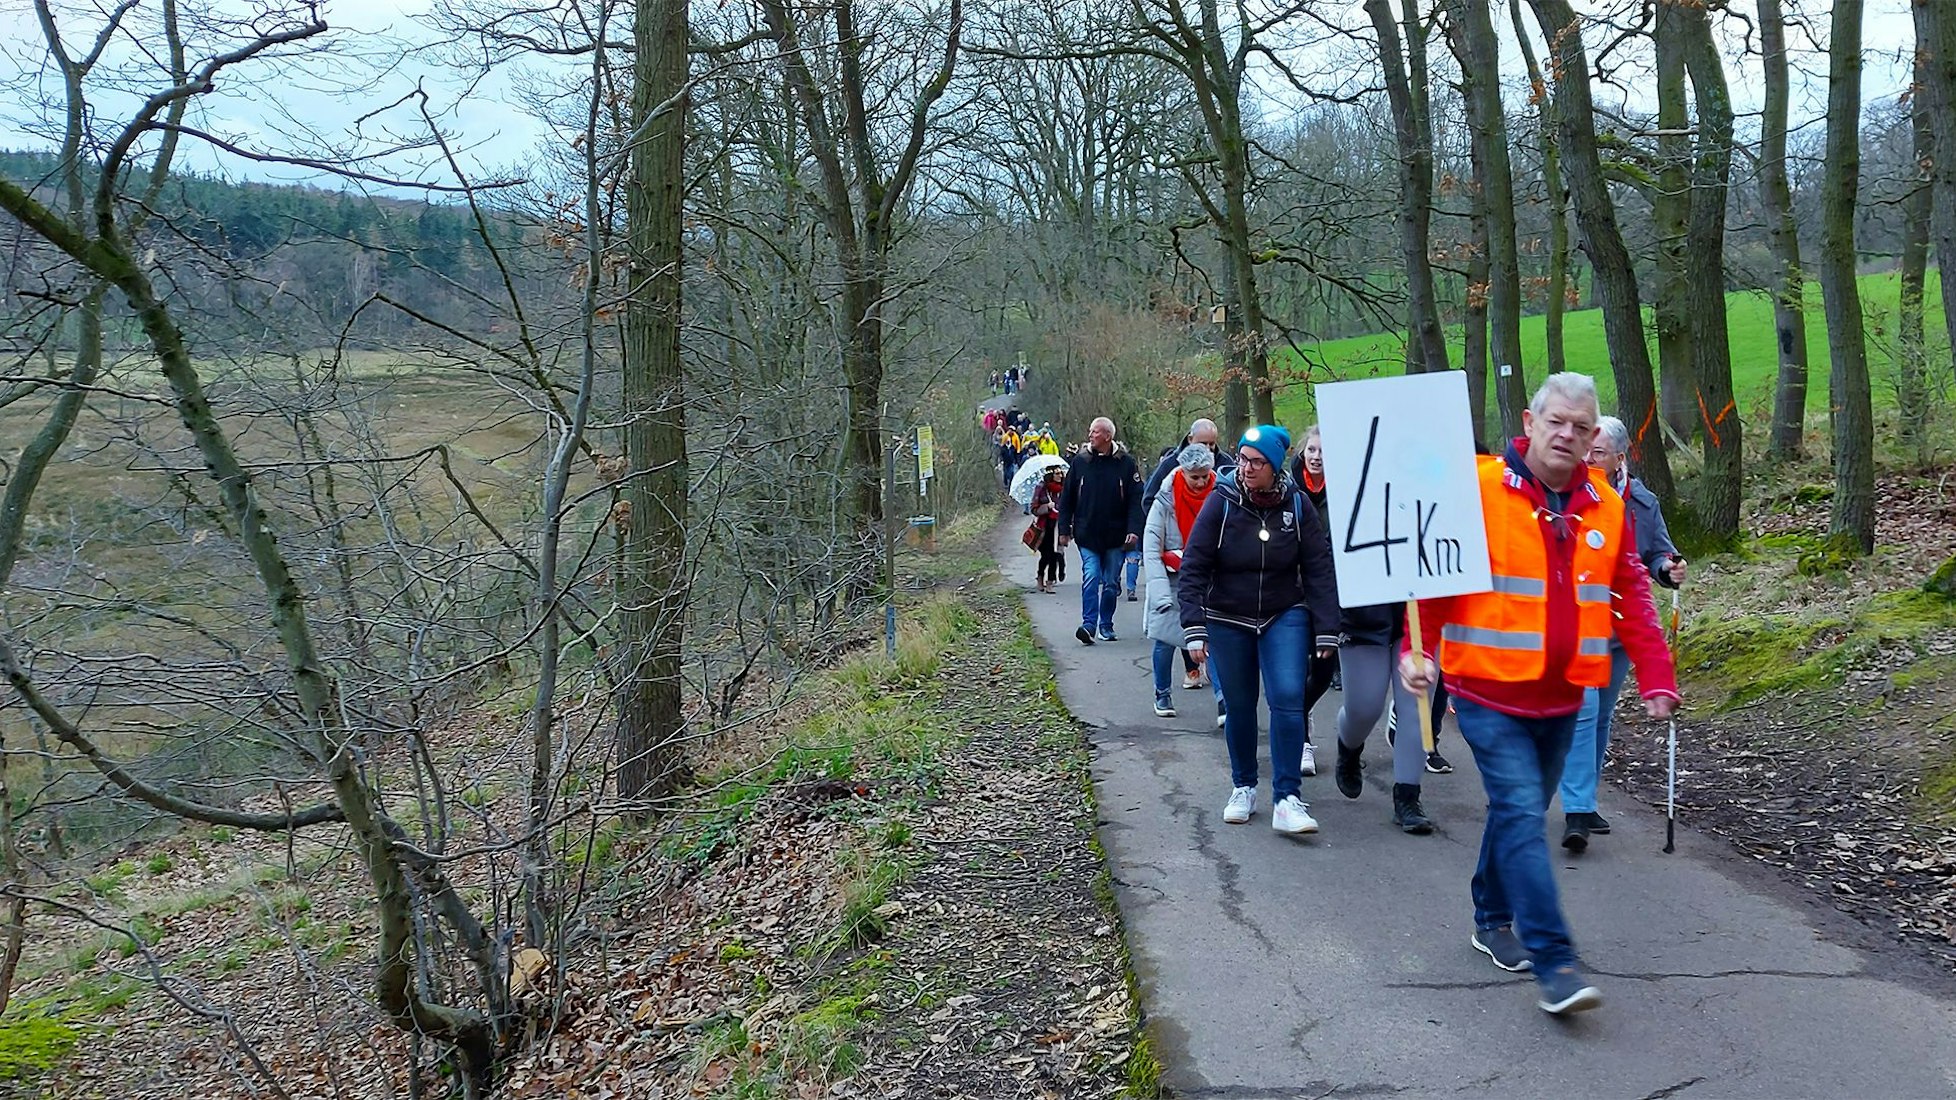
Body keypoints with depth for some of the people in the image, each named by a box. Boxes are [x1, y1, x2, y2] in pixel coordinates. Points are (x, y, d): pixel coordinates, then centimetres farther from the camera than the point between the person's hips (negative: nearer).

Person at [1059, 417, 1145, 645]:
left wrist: (1134, 530, -12)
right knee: (1091, 578, -11)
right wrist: (1064, 529, 4)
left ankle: (1106, 626, 21)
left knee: (1111, 583, 9)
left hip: (1115, 536, 0)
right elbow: (1067, 498, 8)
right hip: (1087, 534, 0)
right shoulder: (1080, 461, 2)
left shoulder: (1126, 463, -3)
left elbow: (1136, 499, -3)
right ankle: (1089, 624, -12)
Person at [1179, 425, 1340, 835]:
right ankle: (1243, 787, 28)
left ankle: (1287, 799, -9)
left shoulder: (1296, 504, -7)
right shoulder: (1221, 502, -11)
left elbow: (1319, 568, -3)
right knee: (1238, 705, 9)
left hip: (1284, 617, 0)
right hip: (1228, 620, 0)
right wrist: (1194, 628, -16)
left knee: (1288, 697, -14)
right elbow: (1193, 567, -10)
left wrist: (1326, 628, -5)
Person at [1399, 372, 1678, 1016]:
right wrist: (1416, 649, -21)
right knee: (1523, 816, -11)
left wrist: (1656, 679, 1)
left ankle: (1493, 919, 37)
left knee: (1521, 812, 18)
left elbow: (1631, 600, 8)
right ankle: (1554, 963, -8)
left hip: (1561, 698, 6)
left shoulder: (1606, 505, 6)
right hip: (1488, 692, -5)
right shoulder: (1477, 489, -10)